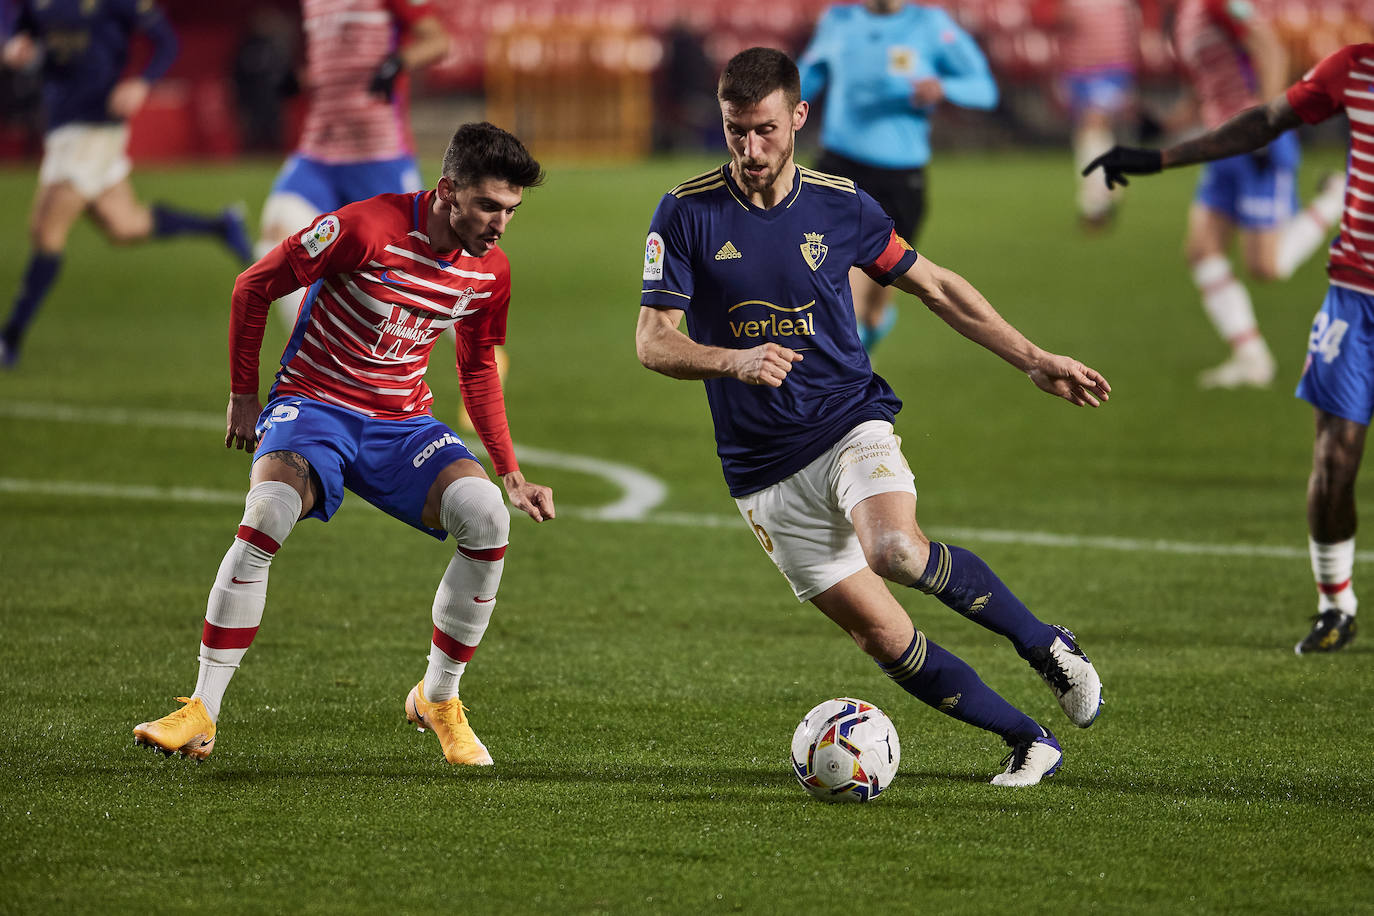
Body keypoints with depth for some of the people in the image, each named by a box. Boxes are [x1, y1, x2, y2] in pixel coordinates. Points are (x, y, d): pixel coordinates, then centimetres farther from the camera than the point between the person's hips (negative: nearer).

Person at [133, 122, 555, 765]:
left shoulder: (491, 270, -1)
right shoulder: (367, 227, -19)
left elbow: (478, 372, 16)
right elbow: (254, 286, -8)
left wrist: (512, 475, 9)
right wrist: (244, 394, -2)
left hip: (402, 420, 4)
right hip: (312, 400, -4)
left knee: (488, 518, -21)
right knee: (267, 515, -33)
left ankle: (438, 699, 0)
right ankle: (200, 715, -24)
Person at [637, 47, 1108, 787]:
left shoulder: (839, 206, 0)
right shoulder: (686, 215, -5)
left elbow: (936, 288, 13)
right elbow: (653, 342, -10)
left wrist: (1034, 360, 11)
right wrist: (735, 361, -29)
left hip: (851, 422, -1)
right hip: (762, 469, 1)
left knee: (895, 549, -33)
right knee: (877, 633, -5)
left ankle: (1044, 643, -12)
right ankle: (1029, 741, 8)